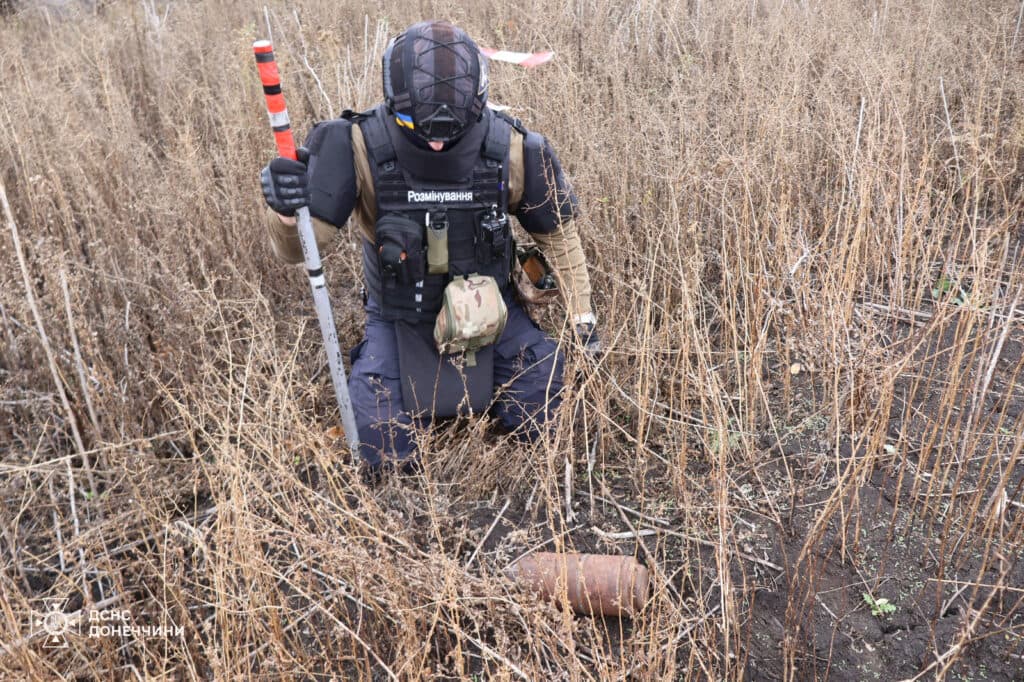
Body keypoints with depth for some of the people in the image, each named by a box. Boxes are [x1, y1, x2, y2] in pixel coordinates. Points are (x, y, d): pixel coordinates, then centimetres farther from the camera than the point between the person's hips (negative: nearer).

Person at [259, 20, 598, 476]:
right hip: (399, 317, -1)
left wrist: (582, 315, -1)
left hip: (486, 312, 1)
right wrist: (285, 212, -48)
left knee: (534, 423, -9)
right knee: (384, 453, -11)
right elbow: (296, 248, -24)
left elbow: (557, 233, -2)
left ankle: (484, 382, 24)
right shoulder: (361, 147, -24)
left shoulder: (512, 151, -19)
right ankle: (419, 388, 22)